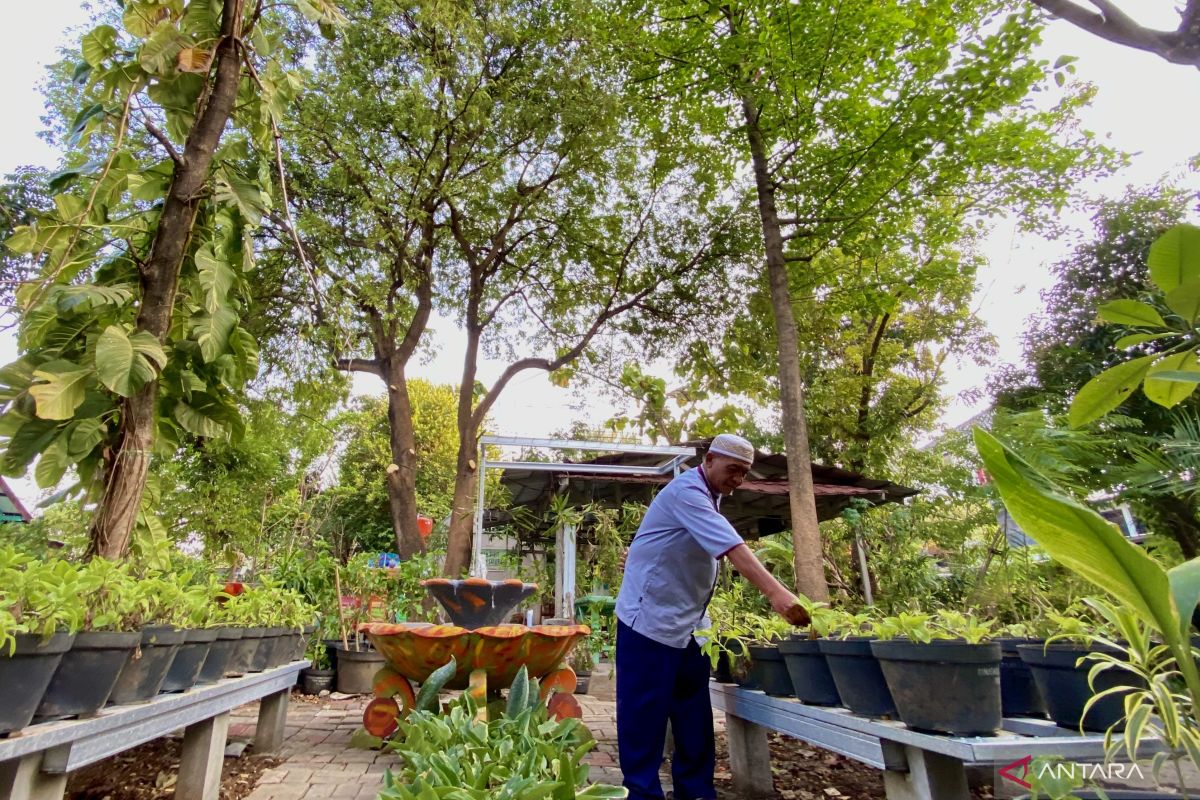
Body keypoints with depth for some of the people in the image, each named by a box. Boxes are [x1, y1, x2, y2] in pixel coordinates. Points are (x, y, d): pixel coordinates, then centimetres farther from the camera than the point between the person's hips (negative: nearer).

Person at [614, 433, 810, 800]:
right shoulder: (687, 491, -20)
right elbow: (732, 547, -32)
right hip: (651, 619, -9)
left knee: (694, 713, 11)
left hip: (687, 623, 9)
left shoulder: (708, 497, 12)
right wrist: (776, 593, -39)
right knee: (645, 712, -1)